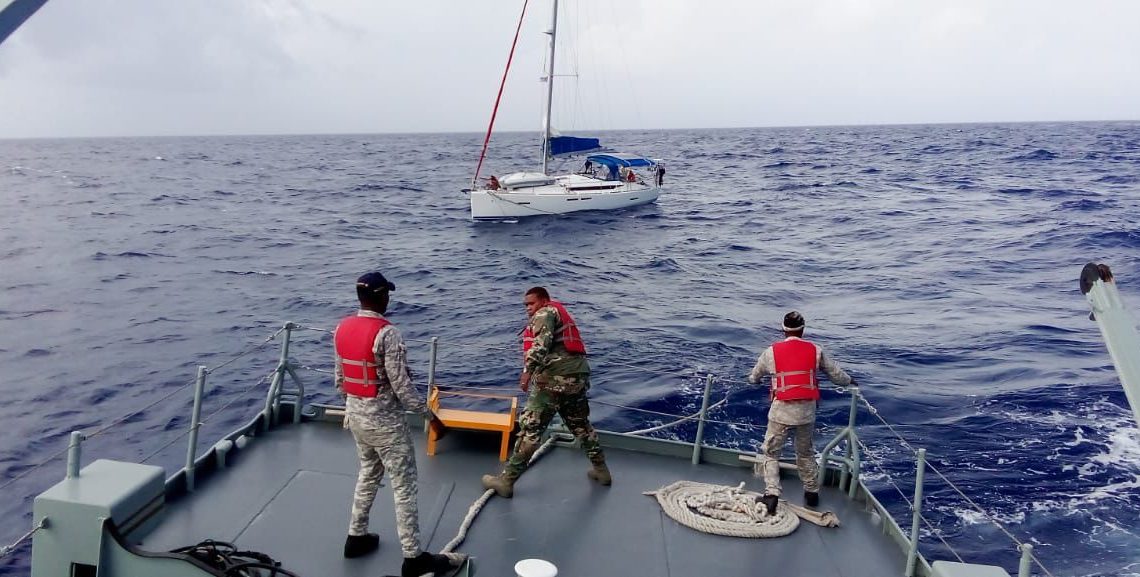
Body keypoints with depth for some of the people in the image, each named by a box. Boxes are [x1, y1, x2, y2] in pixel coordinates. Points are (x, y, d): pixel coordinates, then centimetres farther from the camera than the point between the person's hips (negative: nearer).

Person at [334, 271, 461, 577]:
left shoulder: (342, 328, 1)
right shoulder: (386, 333, -23)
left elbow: (339, 377, 11)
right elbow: (401, 385, -22)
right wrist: (429, 414, -12)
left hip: (355, 413, 8)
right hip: (384, 418, -8)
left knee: (368, 473, 26)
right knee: (404, 485, 1)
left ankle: (356, 537, 35)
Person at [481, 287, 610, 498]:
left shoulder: (545, 313, -1)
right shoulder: (562, 314, 27)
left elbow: (541, 343, -18)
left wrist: (528, 370, -25)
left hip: (554, 379, -9)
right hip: (578, 377, 9)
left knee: (530, 428, -6)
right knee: (581, 425, 23)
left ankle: (506, 481, -3)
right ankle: (601, 471, 32)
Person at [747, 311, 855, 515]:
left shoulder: (772, 351, -2)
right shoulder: (815, 350, 1)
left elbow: (753, 377, 13)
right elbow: (836, 374, 12)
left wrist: (754, 380, 38)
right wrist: (849, 380, 35)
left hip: (781, 409, -2)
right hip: (807, 410, 3)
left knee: (770, 453, 8)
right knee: (806, 453, 21)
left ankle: (771, 494, -5)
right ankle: (812, 493, 31)